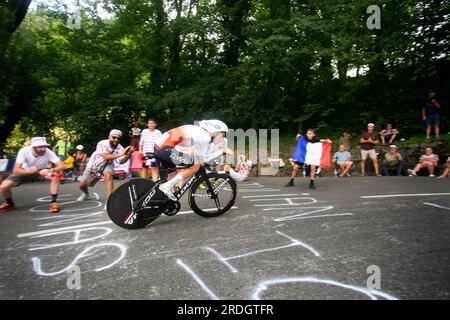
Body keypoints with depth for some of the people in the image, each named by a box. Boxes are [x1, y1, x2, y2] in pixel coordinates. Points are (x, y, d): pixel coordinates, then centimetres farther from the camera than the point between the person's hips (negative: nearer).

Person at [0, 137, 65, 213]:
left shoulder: (48, 152, -32)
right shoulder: (24, 151, -31)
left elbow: (62, 166, -37)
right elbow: (15, 170, -32)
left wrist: (50, 170, -55)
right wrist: (28, 171, -53)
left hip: (41, 170, -1)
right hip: (25, 171, 1)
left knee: (55, 176, -32)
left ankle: (53, 202, -17)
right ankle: (9, 203, 19)